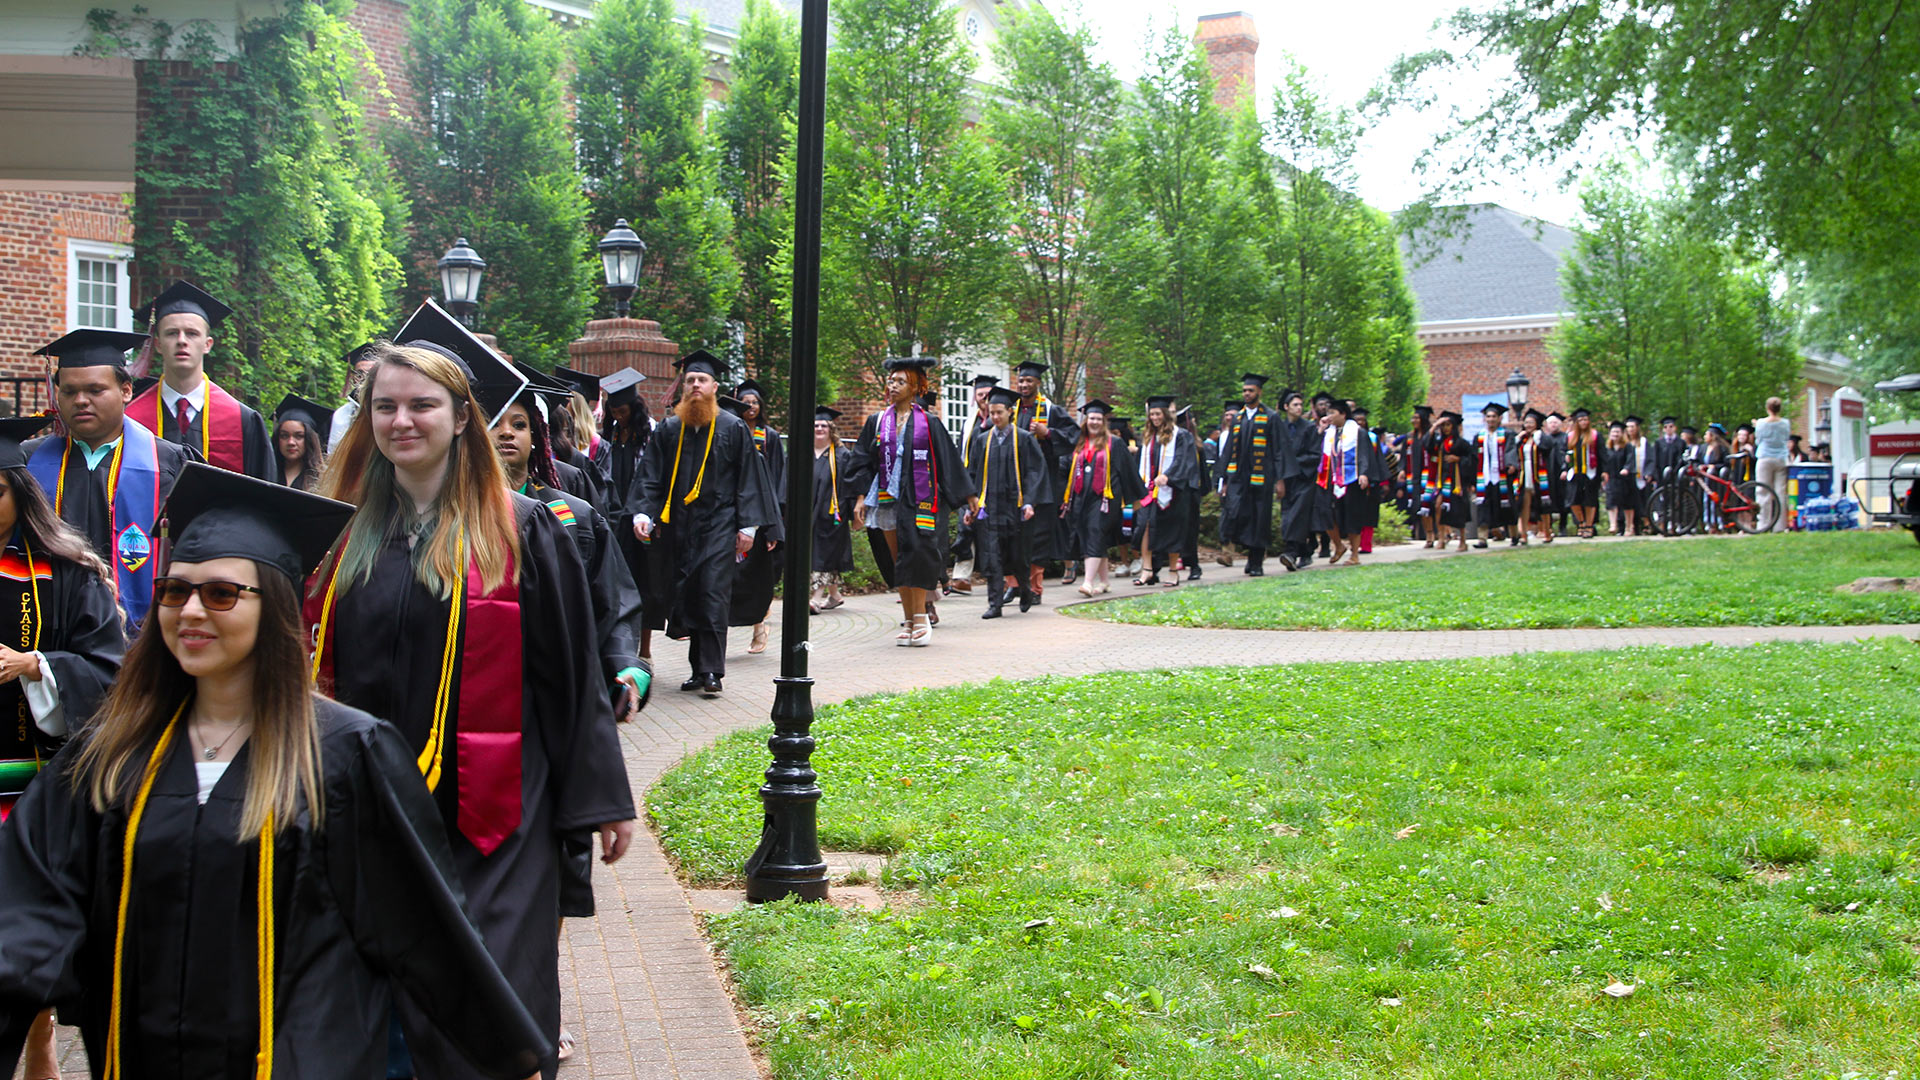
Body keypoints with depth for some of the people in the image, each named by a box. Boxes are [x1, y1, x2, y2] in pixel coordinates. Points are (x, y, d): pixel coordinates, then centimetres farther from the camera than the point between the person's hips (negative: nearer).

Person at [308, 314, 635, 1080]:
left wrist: (602, 798, -3)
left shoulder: (519, 532, -3)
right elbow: (317, 672, 14)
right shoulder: (342, 533, 7)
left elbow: (572, 673, -2)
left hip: (489, 821, -3)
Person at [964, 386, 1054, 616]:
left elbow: (1035, 472, -3)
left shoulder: (1024, 439, 1)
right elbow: (972, 474, 10)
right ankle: (994, 604, -2)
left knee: (1017, 556, 5)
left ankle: (1024, 587, 34)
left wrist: (1030, 502, -14)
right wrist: (969, 506, 2)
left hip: (1015, 505, -2)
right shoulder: (981, 440, 10)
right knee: (991, 557, -4)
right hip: (988, 507, 2)